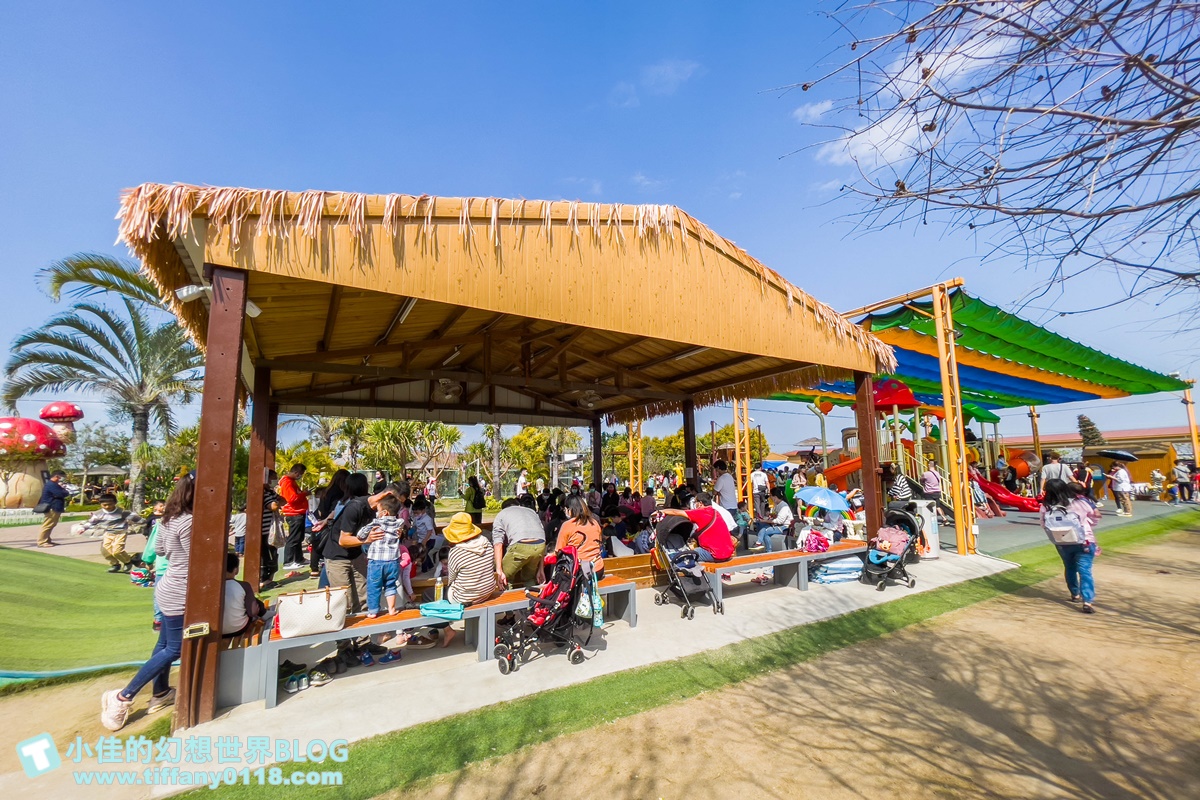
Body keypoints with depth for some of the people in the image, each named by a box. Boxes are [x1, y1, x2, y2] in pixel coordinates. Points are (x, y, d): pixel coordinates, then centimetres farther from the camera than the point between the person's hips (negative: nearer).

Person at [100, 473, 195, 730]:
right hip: (178, 594, -10)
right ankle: (123, 697, 14)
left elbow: (159, 549, 16)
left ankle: (160, 694, 35)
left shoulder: (168, 518, 2)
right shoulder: (188, 522, -28)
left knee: (164, 644, 21)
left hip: (168, 588, 10)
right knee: (174, 649, 6)